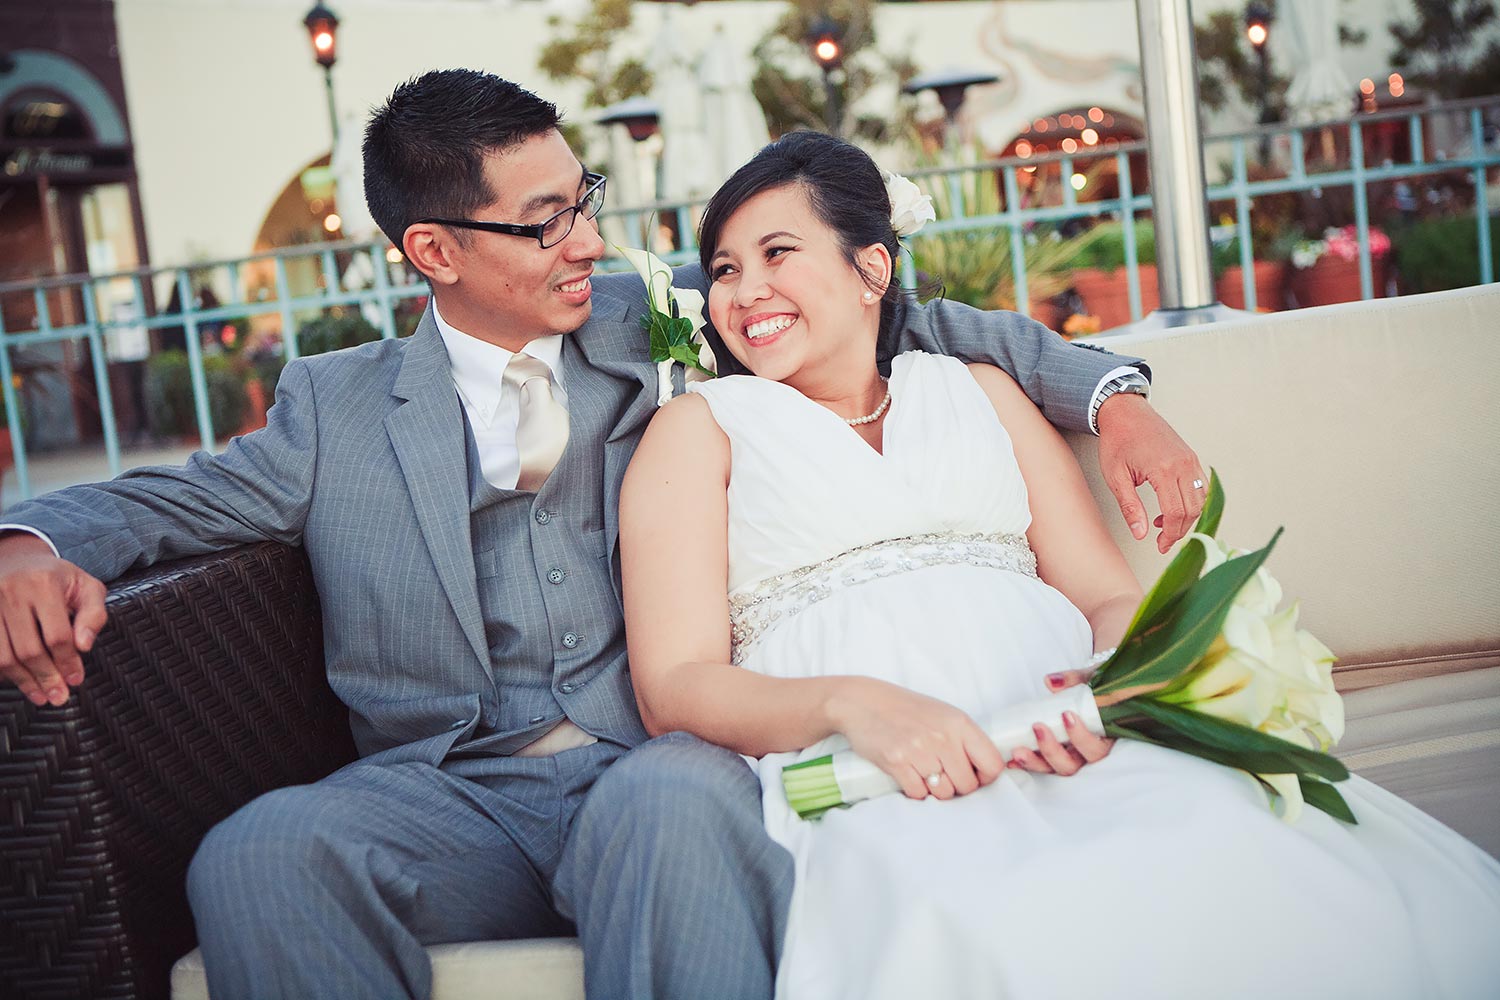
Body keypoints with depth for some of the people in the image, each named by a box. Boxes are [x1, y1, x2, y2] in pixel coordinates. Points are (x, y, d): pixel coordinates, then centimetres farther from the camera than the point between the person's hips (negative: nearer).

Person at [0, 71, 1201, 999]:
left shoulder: (654, 329, 15)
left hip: (655, 767, -1)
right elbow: (165, 500, 18)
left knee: (671, 803, -37)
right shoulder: (338, 406, 16)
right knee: (258, 853, -30)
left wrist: (1106, 391, 6)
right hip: (451, 797, 1)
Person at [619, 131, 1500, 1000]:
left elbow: (1111, 597, 16)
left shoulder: (979, 390, 24)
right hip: (860, 771, -3)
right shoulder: (701, 426, 15)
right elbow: (676, 687, 2)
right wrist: (853, 704, -18)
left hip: (1066, 733, 3)